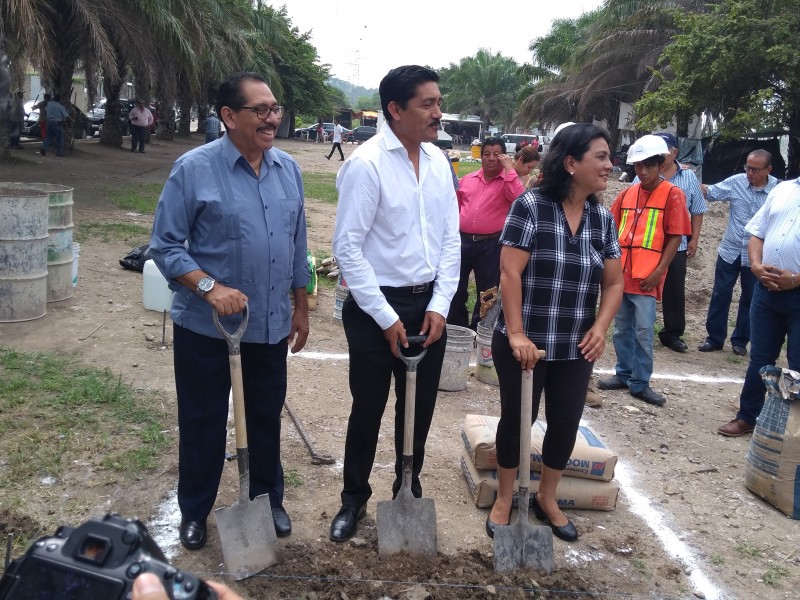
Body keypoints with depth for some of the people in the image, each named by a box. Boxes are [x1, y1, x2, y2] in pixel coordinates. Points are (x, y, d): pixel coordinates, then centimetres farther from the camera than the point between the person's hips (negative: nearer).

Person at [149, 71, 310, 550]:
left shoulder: (289, 169, 3)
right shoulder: (195, 169, -12)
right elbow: (165, 246, -11)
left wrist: (301, 308, 13)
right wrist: (210, 287, -23)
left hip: (270, 326, 4)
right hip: (206, 328, -4)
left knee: (267, 419, 17)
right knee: (202, 423, 11)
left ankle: (268, 500, 37)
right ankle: (195, 512, 30)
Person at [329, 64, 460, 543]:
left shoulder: (438, 161, 3)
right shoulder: (366, 164, -15)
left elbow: (451, 238, 7)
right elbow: (348, 248, -16)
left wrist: (440, 305, -2)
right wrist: (386, 318, -15)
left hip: (429, 305, 5)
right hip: (376, 307, -5)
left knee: (420, 406, 16)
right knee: (369, 408, 9)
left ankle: (409, 489, 38)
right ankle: (355, 498, 30)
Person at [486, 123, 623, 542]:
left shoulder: (603, 218, 4)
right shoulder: (530, 206, -13)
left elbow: (613, 283, 7)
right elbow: (510, 274, -17)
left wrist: (600, 327, -9)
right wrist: (516, 334, -22)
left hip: (576, 348, 5)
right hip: (525, 343, -5)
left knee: (566, 422, 12)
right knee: (516, 418, 8)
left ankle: (547, 498, 33)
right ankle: (504, 500, 27)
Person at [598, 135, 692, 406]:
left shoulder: (672, 194, -4)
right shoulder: (626, 194, 10)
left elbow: (675, 237, -6)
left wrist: (658, 271, -12)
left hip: (646, 276, -5)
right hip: (620, 273, 5)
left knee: (643, 331, -2)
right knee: (622, 328, 13)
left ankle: (640, 383, 10)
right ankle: (623, 374, 27)